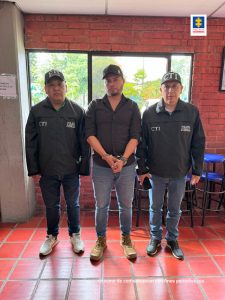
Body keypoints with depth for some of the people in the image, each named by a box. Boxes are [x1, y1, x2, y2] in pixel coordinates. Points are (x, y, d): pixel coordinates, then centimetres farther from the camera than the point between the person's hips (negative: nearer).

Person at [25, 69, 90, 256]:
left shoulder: (77, 111, -6)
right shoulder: (36, 111, -2)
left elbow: (84, 142, -4)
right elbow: (30, 143, 1)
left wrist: (85, 167, -5)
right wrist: (33, 169, -1)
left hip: (71, 170, -1)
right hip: (47, 171, 1)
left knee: (73, 204, 15)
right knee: (51, 206, 17)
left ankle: (75, 235, 37)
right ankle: (52, 236, 40)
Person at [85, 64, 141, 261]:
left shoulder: (132, 107, 4)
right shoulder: (95, 106, 4)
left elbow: (135, 136, -4)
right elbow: (90, 134, -4)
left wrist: (123, 159, -17)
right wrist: (106, 156, -16)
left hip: (127, 166, 0)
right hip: (101, 166, 0)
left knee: (126, 206, 13)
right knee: (101, 206, 12)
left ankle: (126, 238, 35)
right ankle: (101, 240, 33)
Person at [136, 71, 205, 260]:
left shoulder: (192, 112, -6)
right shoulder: (149, 113, -8)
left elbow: (198, 143, -1)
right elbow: (142, 144, -3)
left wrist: (197, 170, 1)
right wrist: (142, 169, -2)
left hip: (180, 173, 1)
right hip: (156, 172, 0)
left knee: (175, 209, 17)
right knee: (155, 207, 16)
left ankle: (172, 239, 39)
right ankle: (155, 238, 37)